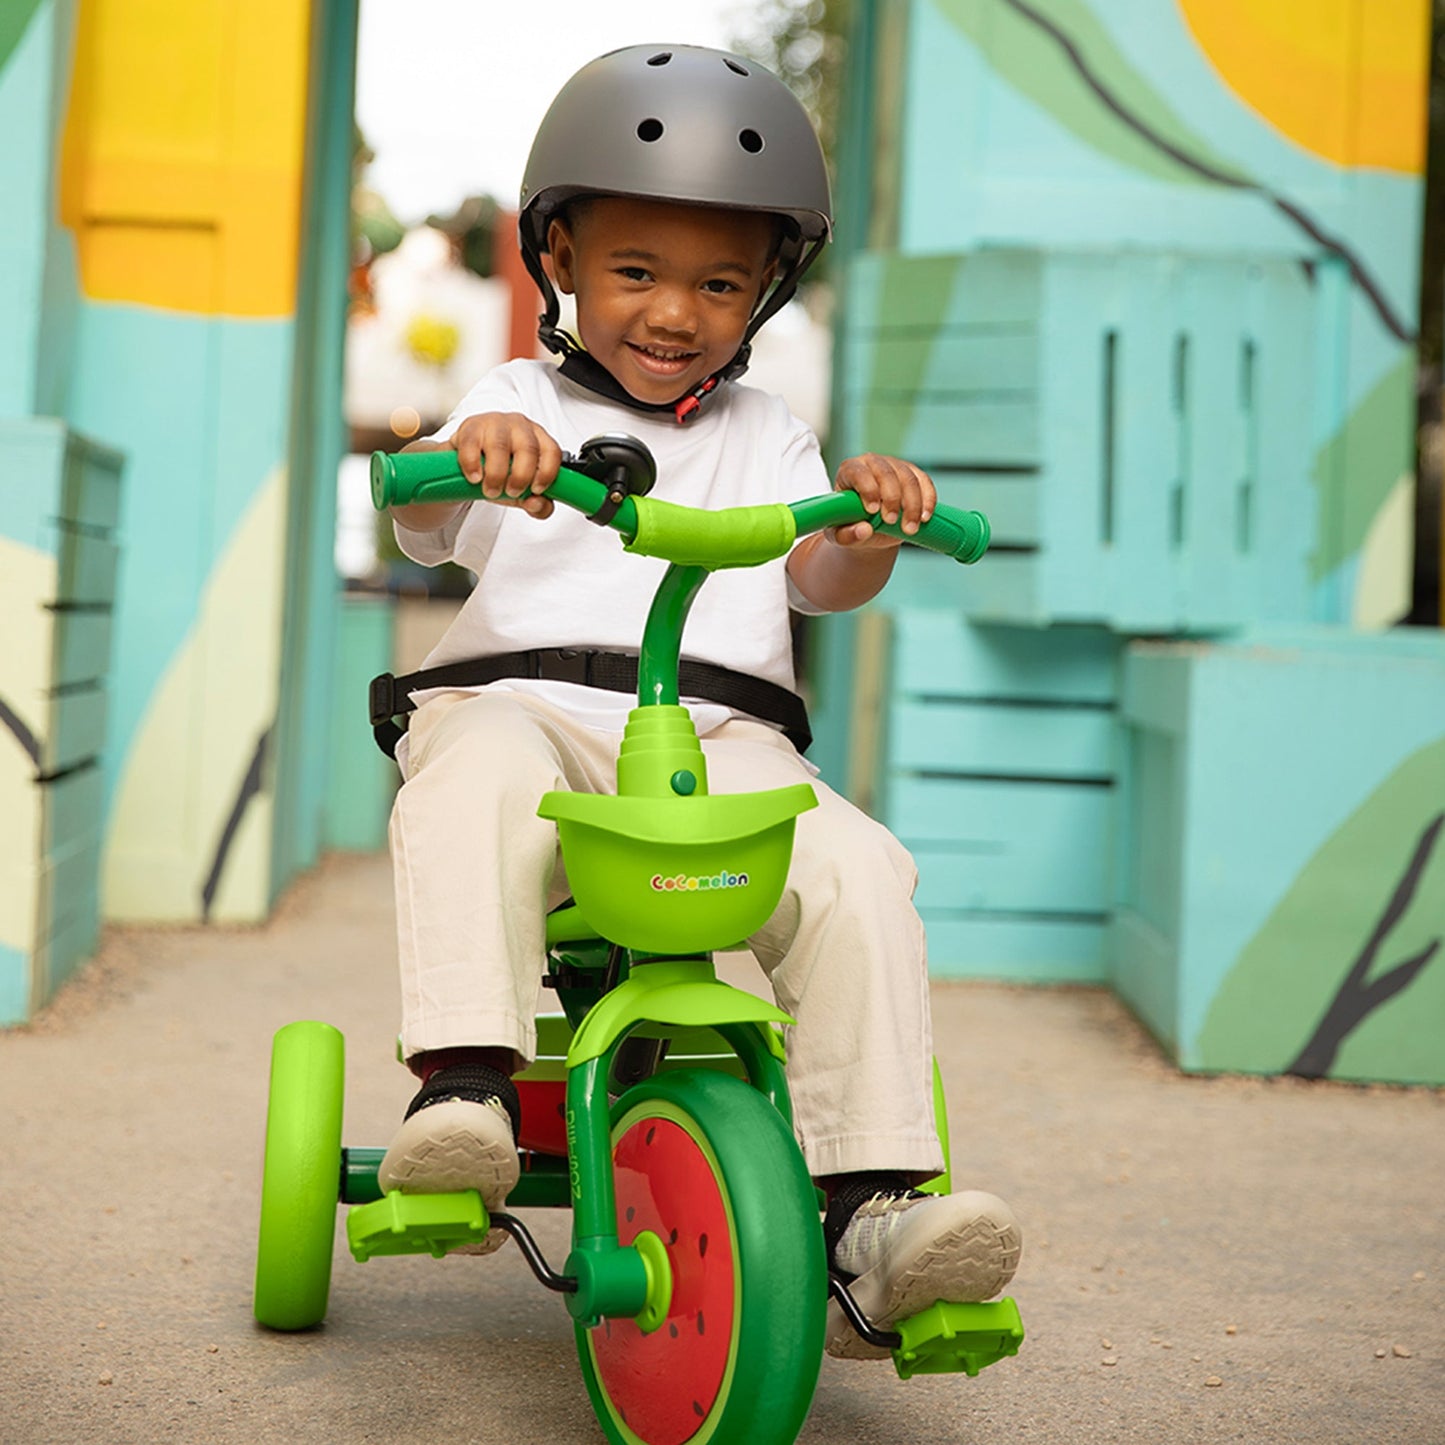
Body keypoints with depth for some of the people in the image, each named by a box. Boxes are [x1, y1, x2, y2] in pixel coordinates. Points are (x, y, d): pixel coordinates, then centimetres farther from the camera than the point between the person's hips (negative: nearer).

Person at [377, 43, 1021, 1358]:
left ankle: (874, 1204, -27)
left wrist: (868, 520, -17)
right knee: (477, 780, -38)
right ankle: (465, 1092, -44)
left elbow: (821, 578, 8)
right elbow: (421, 518, -2)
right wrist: (467, 448, -28)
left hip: (719, 742, 2)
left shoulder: (764, 435, 25)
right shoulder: (520, 403, 17)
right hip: (525, 705, -2)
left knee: (857, 871, -26)